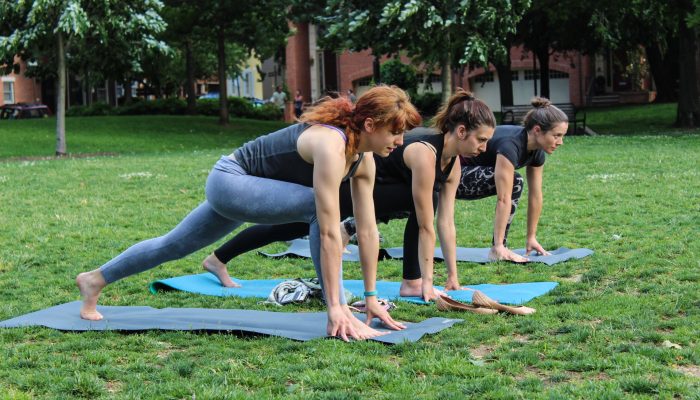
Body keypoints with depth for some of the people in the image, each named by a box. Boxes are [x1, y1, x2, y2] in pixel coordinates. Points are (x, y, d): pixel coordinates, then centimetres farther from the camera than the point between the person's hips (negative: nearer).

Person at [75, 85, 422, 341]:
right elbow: (329, 231, -35)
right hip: (229, 179, -9)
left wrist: (372, 297, -2)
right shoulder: (331, 146, -32)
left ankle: (94, 280, 41)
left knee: (175, 245, 22)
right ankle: (338, 321, -22)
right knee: (319, 207, -27)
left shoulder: (363, 160, -5)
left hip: (238, 189, 9)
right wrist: (336, 306, -33)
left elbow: (367, 230, -3)